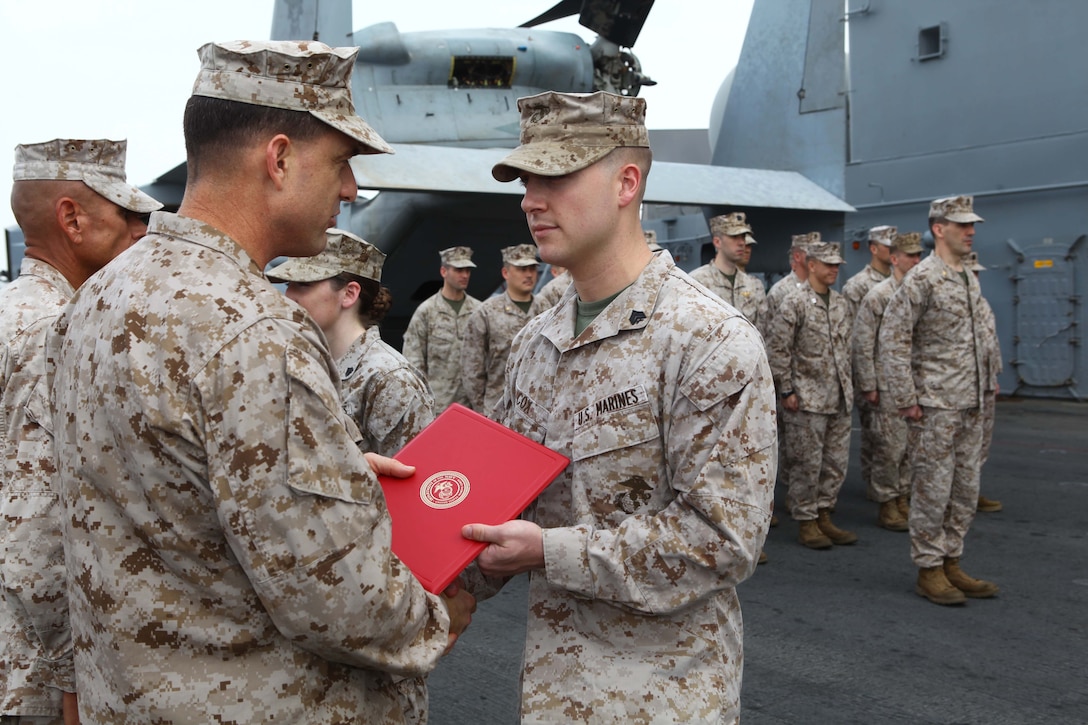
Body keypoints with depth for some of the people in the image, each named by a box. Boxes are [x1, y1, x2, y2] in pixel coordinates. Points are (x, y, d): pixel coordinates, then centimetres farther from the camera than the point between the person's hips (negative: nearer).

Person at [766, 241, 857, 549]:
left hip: (839, 399, 7)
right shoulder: (794, 303, -10)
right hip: (807, 400, -7)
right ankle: (806, 523, 11)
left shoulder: (840, 302, 12)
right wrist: (786, 390, -13)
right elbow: (777, 350, -12)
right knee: (807, 464, 0)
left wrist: (847, 386, 16)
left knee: (837, 462, 11)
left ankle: (824, 516, 23)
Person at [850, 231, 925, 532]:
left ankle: (903, 499, 23)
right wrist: (868, 386, -11)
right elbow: (861, 343, -9)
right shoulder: (878, 296, -8)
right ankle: (886, 505, 10)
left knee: (913, 446, 11)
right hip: (889, 385, -6)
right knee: (890, 447, -2)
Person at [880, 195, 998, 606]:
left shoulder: (969, 279, 14)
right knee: (933, 490, -1)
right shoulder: (923, 279, -12)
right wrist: (905, 399, -18)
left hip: (970, 405, 8)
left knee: (965, 489, 12)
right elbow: (893, 338, -16)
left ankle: (951, 563, 23)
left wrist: (980, 390, 16)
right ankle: (929, 571, 9)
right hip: (935, 406, -8)